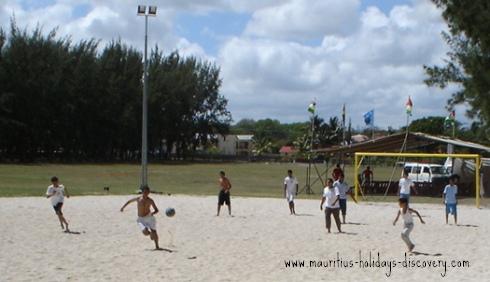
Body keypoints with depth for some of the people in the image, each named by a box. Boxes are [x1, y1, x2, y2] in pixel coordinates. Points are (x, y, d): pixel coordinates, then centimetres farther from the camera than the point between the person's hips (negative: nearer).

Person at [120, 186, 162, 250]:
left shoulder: (150, 200, -4)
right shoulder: (138, 199, -5)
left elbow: (156, 210, -4)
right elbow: (129, 201, 14)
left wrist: (153, 213, -27)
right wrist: (123, 207, 18)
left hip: (149, 218, 1)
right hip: (141, 219, -1)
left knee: (154, 232, -6)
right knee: (145, 232, -22)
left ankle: (157, 246, 18)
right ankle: (150, 233, 17)